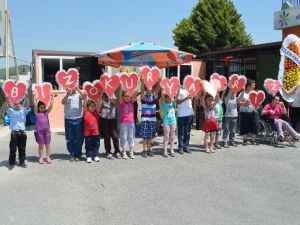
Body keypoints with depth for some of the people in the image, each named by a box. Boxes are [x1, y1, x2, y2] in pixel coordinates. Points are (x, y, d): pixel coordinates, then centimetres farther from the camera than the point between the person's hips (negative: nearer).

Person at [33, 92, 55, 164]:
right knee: (41, 145, 6)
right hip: (39, 131, -2)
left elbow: (51, 105, -2)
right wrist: (34, 97, -17)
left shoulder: (46, 113, 6)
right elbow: (35, 105, -11)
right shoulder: (37, 113, 0)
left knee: (47, 145, 8)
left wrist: (52, 98, -8)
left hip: (47, 130, 3)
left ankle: (48, 157, 16)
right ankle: (40, 158, 17)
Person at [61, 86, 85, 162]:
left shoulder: (79, 94, 5)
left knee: (79, 138, 4)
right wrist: (68, 93, -19)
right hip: (68, 119, 1)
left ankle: (78, 154, 14)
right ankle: (72, 154, 18)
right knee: (70, 139, 7)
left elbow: (84, 97, -15)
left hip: (78, 119, -1)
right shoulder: (66, 95, 8)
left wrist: (78, 90, -27)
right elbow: (63, 102, -10)